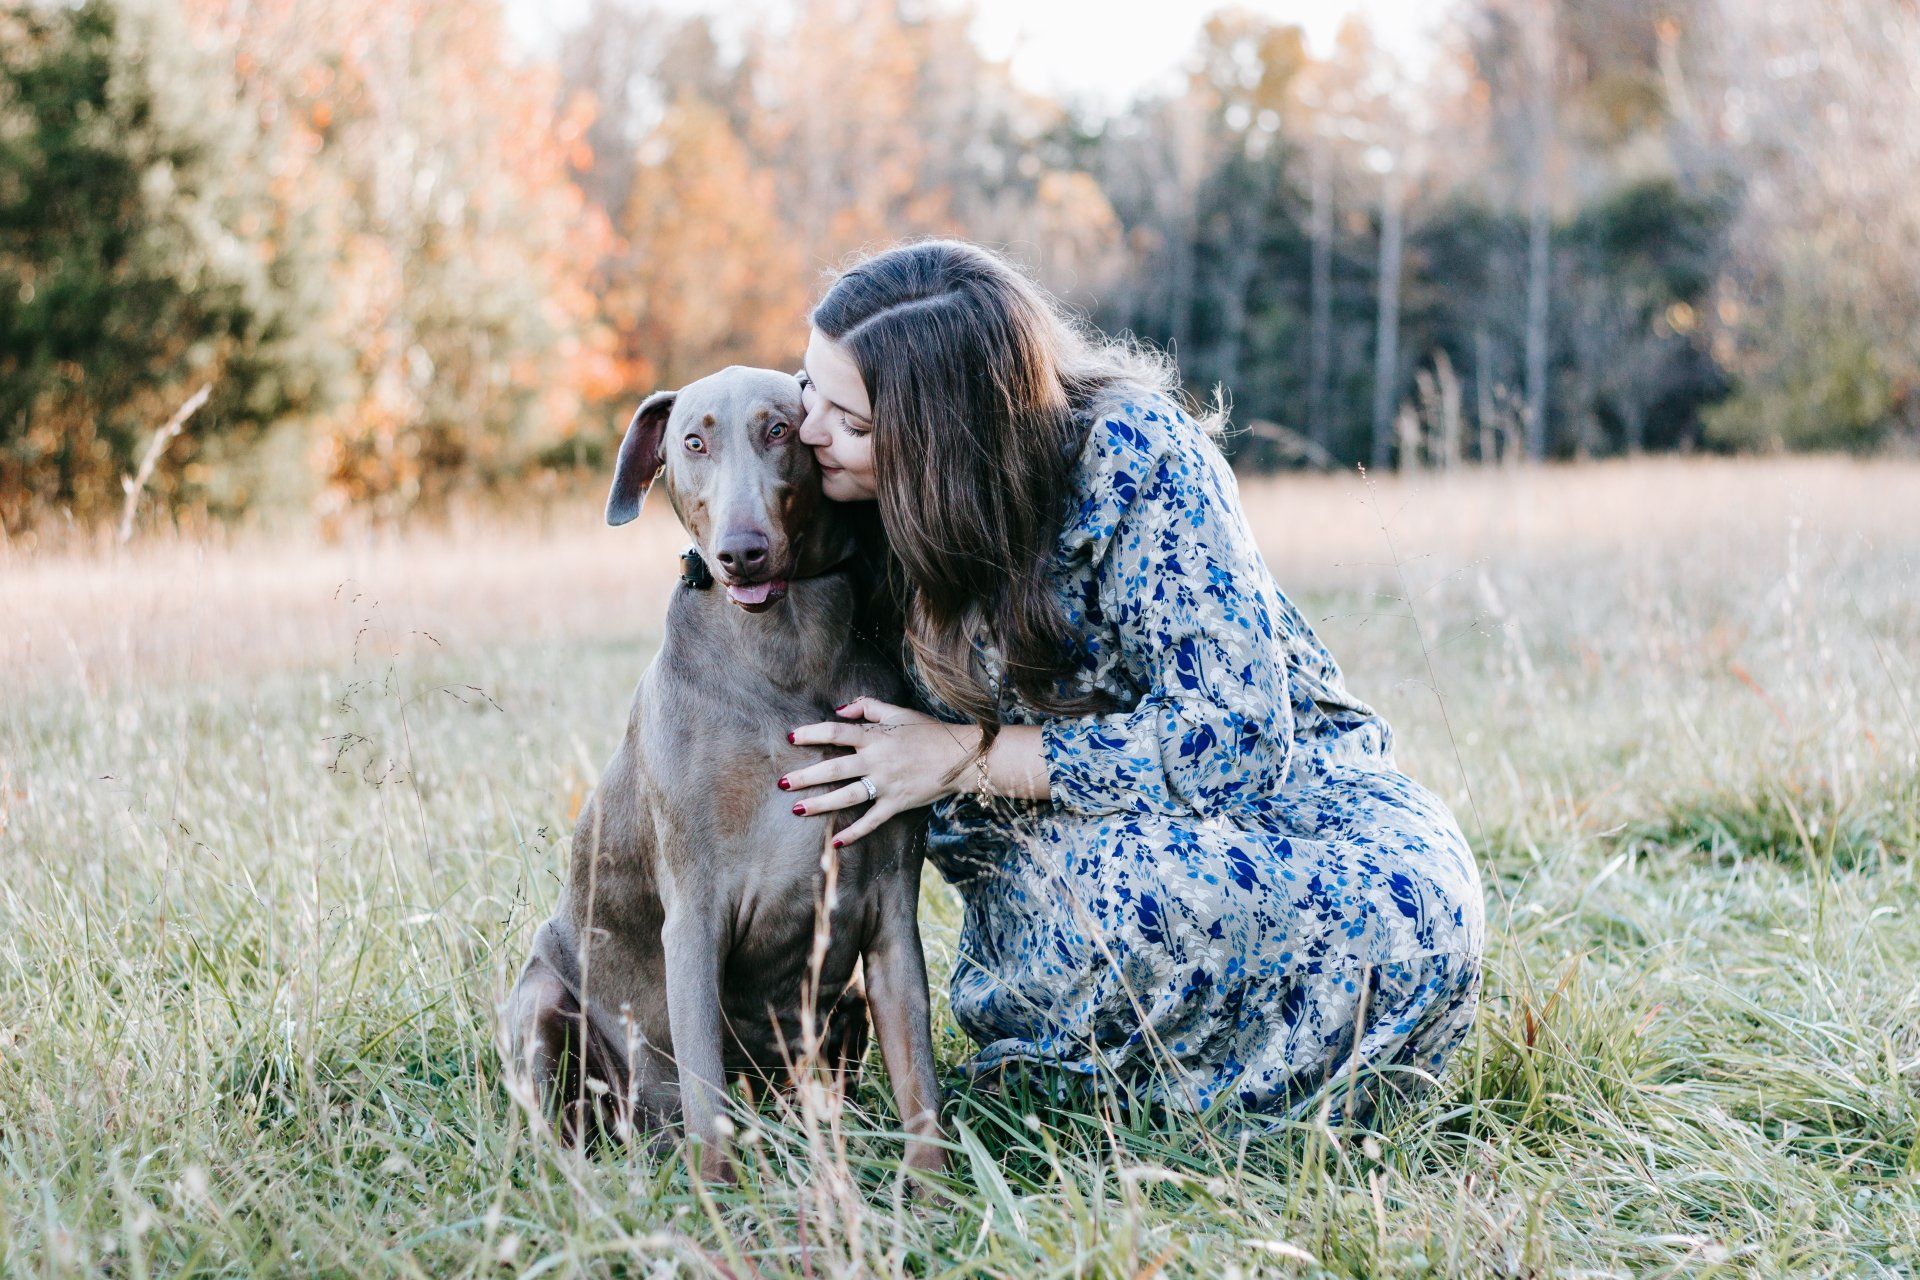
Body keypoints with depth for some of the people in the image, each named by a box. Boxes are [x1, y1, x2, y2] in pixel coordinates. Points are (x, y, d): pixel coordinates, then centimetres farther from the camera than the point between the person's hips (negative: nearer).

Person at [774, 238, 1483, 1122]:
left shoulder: (1131, 454, -22)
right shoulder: (873, 506, -6)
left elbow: (1230, 735, -26)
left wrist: (968, 758, -24)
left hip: (1268, 782, -1)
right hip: (1052, 843, 2)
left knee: (1413, 901, -36)